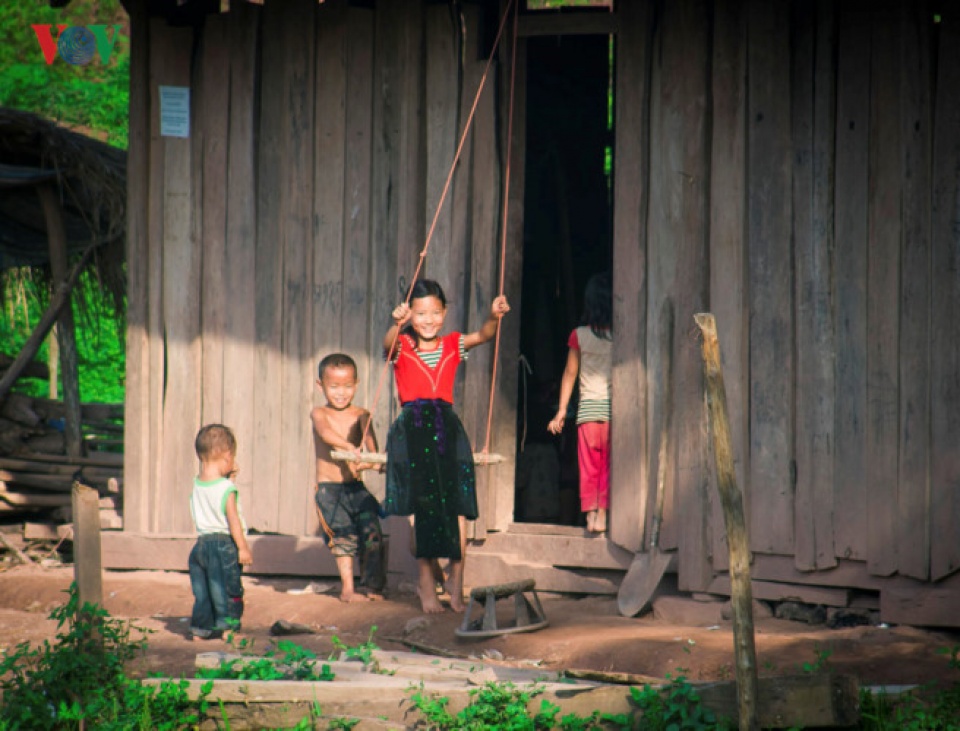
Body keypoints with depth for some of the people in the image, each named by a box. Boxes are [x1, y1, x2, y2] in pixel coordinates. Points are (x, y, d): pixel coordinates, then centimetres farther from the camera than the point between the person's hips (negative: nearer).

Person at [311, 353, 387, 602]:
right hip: (329, 488, -2)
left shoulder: (361, 415, 7)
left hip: (357, 487, 2)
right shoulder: (319, 414, 0)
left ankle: (373, 586, 4)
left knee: (372, 532, -6)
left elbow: (368, 435, -11)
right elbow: (326, 432, -22)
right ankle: (347, 588, 4)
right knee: (343, 536, -6)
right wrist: (349, 447, -42)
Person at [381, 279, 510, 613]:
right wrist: (398, 323, -42)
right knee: (424, 508, -3)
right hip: (413, 429, -2)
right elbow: (389, 342, -19)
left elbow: (482, 335, -2)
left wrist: (494, 317, -24)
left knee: (457, 505, -5)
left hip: (447, 428, 2)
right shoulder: (401, 347, 3)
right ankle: (426, 583, 3)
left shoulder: (453, 345, 12)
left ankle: (456, 579, 5)